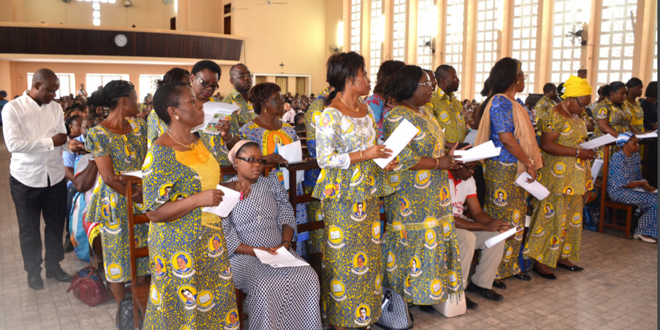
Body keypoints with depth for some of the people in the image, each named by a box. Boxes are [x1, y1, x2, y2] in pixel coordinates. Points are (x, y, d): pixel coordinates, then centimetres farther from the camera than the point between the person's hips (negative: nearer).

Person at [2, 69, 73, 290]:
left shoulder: (55, 107, 3)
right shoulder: (12, 108, -11)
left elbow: (62, 139, 2)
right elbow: (13, 144, -20)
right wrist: (50, 142, -23)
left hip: (55, 176, 4)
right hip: (26, 178, -4)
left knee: (56, 223, 15)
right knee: (29, 228, 12)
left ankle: (54, 266, 34)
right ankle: (33, 271, 30)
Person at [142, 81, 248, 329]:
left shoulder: (199, 142, 5)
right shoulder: (160, 154, -18)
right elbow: (154, 212, -19)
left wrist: (232, 187, 0)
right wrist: (198, 200, -29)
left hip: (211, 241, 7)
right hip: (179, 247, -7)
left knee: (216, 300, 16)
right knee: (183, 306, 8)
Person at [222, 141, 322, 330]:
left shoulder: (271, 183, 14)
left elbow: (286, 214, 9)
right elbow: (225, 235, -8)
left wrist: (285, 243, -8)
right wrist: (255, 251, -18)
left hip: (278, 252, 4)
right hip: (245, 257, -4)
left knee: (308, 278, -21)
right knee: (266, 287, -32)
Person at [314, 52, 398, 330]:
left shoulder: (367, 111, 12)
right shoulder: (330, 115, -13)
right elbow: (325, 158, -18)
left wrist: (383, 160, 1)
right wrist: (365, 155, -19)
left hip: (368, 193, 8)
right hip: (342, 196, -7)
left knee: (369, 252, 12)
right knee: (343, 255, 1)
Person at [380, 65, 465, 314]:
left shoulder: (425, 112, 14)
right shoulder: (397, 117, -15)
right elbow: (403, 159, -22)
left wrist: (449, 156, 4)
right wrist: (439, 163, -20)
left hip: (433, 195, 9)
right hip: (410, 198, -9)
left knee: (433, 241, 11)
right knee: (414, 241, -1)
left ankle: (425, 293, 24)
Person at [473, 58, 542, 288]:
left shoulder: (513, 103, 16)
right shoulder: (500, 102, -14)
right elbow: (506, 138, -21)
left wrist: (532, 160, 8)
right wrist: (529, 162, -16)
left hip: (516, 170, 10)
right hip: (502, 171, -10)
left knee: (516, 219, 14)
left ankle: (511, 266, 26)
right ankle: (493, 272, 7)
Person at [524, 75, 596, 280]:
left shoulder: (578, 117, 14)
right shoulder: (554, 116, -14)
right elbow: (546, 145, -21)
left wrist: (588, 150, 3)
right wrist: (578, 152, -23)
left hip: (574, 178, 9)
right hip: (557, 178, -9)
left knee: (572, 217, 13)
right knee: (552, 217, -4)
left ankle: (562, 256, 26)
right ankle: (540, 261, 5)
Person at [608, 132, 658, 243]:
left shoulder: (635, 155, 9)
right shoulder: (618, 158, -18)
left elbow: (638, 177, 15)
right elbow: (623, 183, -20)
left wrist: (646, 186, -5)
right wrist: (641, 183, -7)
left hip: (633, 188, 8)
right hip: (619, 191, -8)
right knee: (654, 200, -18)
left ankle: (651, 232, -1)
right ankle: (642, 232, -3)